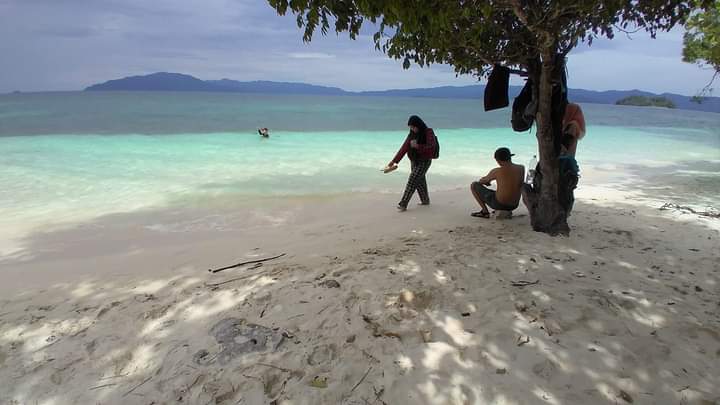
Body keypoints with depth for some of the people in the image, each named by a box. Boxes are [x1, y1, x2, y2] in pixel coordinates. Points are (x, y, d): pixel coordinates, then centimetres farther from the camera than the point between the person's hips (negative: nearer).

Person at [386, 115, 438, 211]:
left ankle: (403, 204, -16)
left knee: (412, 181, -13)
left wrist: (417, 146, -30)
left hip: (424, 161, -6)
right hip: (414, 161, 6)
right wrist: (394, 161, -5)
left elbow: (431, 148, -19)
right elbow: (404, 148, 2)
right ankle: (425, 200, 33)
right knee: (419, 181, 14)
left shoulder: (428, 132, -11)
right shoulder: (412, 134, 6)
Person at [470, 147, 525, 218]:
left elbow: (481, 181, 3)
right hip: (514, 205, 6)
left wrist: (487, 181, 29)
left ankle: (485, 211, 8)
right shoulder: (521, 168, -5)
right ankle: (507, 211, 28)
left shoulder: (496, 171, -16)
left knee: (474, 185, 9)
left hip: (499, 204, -6)